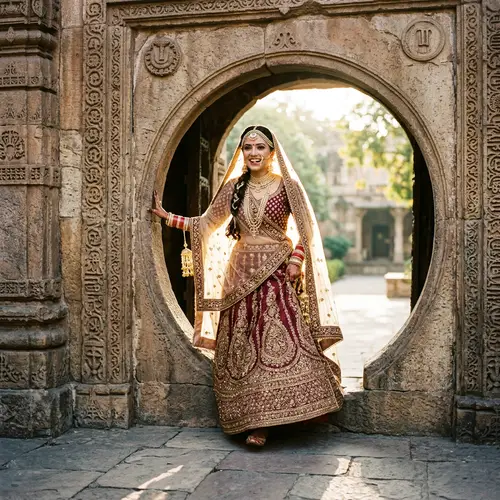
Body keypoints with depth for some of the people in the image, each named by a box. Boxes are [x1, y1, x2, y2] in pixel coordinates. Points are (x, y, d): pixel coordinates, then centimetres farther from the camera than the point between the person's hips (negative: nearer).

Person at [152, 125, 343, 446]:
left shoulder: (287, 186, 1)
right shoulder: (233, 188, 10)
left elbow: (306, 230, 2)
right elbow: (206, 224, 17)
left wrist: (296, 260, -12)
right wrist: (167, 216, 13)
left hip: (277, 273, -3)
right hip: (241, 274, 3)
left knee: (282, 340, -14)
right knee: (243, 349, 2)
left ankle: (263, 422, -8)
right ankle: (255, 423, 12)